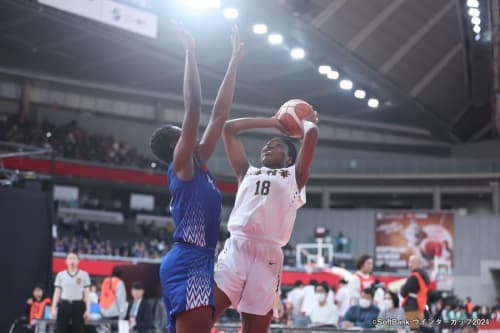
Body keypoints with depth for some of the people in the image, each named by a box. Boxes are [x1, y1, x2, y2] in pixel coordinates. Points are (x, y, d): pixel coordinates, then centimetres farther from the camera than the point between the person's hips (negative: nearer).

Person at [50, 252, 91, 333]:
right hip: (64, 305, 1)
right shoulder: (60, 275, 6)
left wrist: (88, 310, -4)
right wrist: (53, 308, -1)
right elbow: (57, 293, 7)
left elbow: (86, 294, 3)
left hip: (78, 306, 0)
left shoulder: (84, 275, 4)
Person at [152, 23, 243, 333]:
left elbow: (220, 112, 21)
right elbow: (193, 106, -11)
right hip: (188, 262, -10)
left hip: (201, 261, 10)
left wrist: (235, 61, 22)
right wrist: (191, 52, -9)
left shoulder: (198, 165, 20)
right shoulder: (181, 164, -2)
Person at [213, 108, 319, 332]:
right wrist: (273, 122, 35)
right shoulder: (247, 172, 26)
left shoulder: (295, 175, 20)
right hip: (236, 247, 1)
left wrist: (306, 122, 33)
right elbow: (229, 128, 29)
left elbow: (311, 133, 11)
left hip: (269, 254, -1)